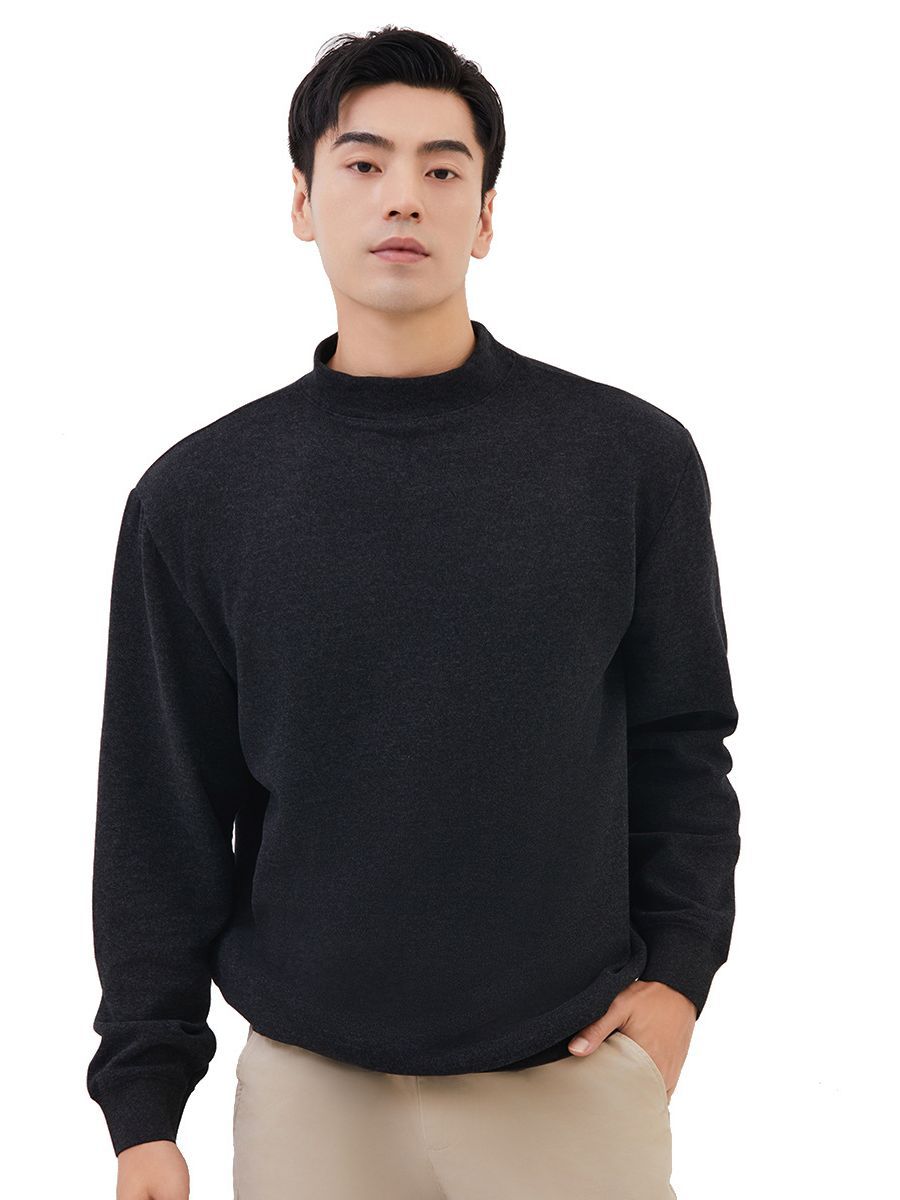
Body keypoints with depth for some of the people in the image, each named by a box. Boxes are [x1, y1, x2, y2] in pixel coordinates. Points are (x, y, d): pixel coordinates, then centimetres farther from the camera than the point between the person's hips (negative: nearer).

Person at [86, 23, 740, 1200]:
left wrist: (677, 971, -3)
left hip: (576, 1072, 0)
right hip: (308, 1084, 1)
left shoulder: (632, 458, -3)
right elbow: (162, 817, 1)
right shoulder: (200, 494, -2)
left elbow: (683, 739, 6)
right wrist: (144, 1102, 0)